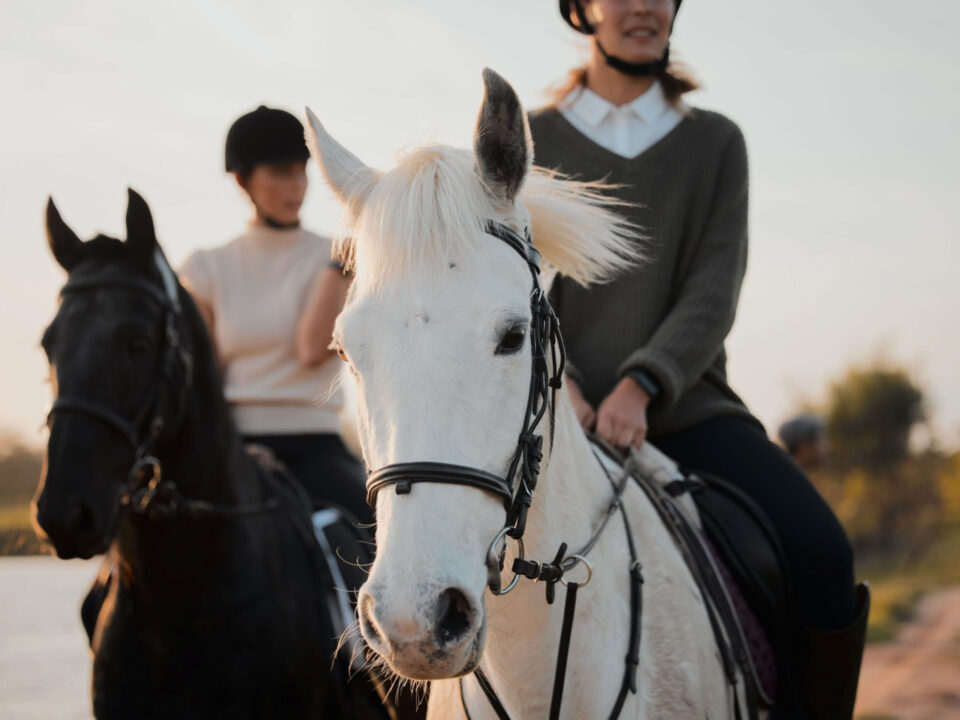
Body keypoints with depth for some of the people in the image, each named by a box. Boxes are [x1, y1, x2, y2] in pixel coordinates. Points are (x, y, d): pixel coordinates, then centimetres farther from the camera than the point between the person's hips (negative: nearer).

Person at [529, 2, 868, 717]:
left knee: (823, 555, -23)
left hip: (686, 410, 1)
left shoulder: (715, 142, 12)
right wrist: (556, 382, -19)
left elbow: (713, 294, 0)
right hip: (562, 416, -1)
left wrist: (641, 386, -18)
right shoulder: (529, 142, 10)